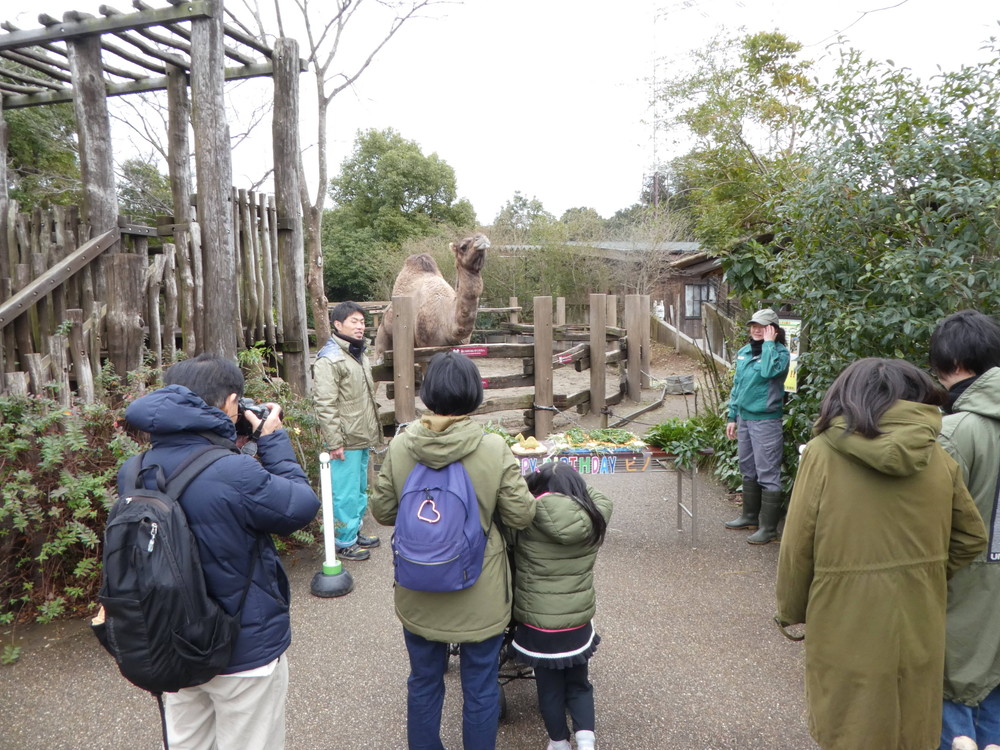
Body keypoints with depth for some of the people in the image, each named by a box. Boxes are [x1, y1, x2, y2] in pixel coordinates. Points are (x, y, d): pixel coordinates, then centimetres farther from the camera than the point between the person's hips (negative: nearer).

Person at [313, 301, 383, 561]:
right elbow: (325, 406, -20)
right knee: (346, 493, 0)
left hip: (362, 438, 9)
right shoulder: (329, 359, -16)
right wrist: (334, 443, -22)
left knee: (360, 489, 19)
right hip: (346, 441, -9)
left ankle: (355, 531, 34)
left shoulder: (359, 354, 14)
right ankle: (345, 541, 14)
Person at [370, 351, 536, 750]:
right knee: (480, 687, 17)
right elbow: (521, 515, -12)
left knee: (424, 683, 22)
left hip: (419, 595, 2)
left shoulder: (400, 446, -12)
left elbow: (382, 511, -2)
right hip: (479, 595, -2)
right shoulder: (494, 448, -19)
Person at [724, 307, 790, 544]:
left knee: (767, 474, -3)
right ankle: (750, 516, 33)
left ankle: (768, 528, 4)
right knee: (748, 471, 18)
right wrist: (732, 417, 15)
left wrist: (768, 343, -20)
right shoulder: (744, 352, 10)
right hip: (744, 417, 8)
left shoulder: (780, 352, -10)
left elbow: (769, 371, -32)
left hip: (766, 420, -8)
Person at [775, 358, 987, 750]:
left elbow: (797, 548, -12)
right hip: (920, 628, 4)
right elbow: (971, 537, 6)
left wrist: (791, 610, 3)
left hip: (847, 630, -3)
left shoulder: (823, 453, -14)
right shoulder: (938, 457, -4)